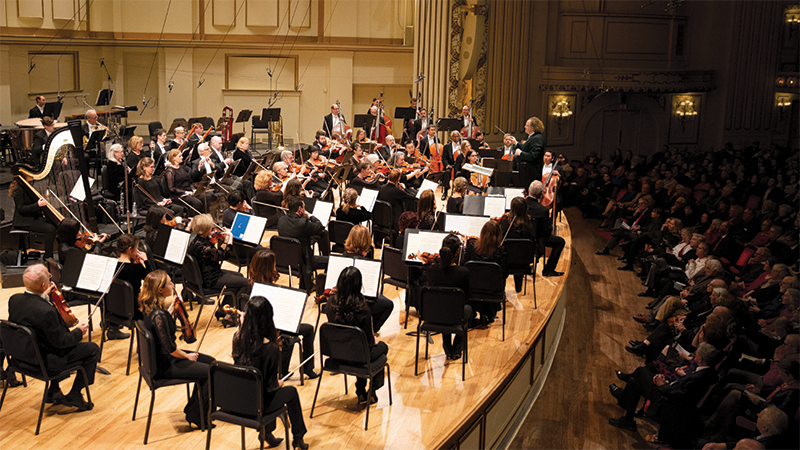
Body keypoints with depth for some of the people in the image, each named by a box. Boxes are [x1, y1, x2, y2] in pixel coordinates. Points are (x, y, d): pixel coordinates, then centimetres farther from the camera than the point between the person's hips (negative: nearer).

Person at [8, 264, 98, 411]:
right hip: (43, 362, -9)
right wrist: (78, 331, -6)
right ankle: (74, 396, 13)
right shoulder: (46, 311, -34)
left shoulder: (14, 299, -10)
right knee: (93, 349, 3)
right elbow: (60, 341, -23)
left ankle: (53, 391, 33)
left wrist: (44, 296, 9)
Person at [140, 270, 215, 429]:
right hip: (165, 366, -10)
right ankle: (195, 415, 11)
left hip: (162, 356, 10)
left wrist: (172, 304, 13)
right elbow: (170, 348, -26)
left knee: (210, 362, 17)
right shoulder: (158, 315, -31)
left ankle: (192, 408, 26)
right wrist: (187, 356, -10)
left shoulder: (151, 307, -1)